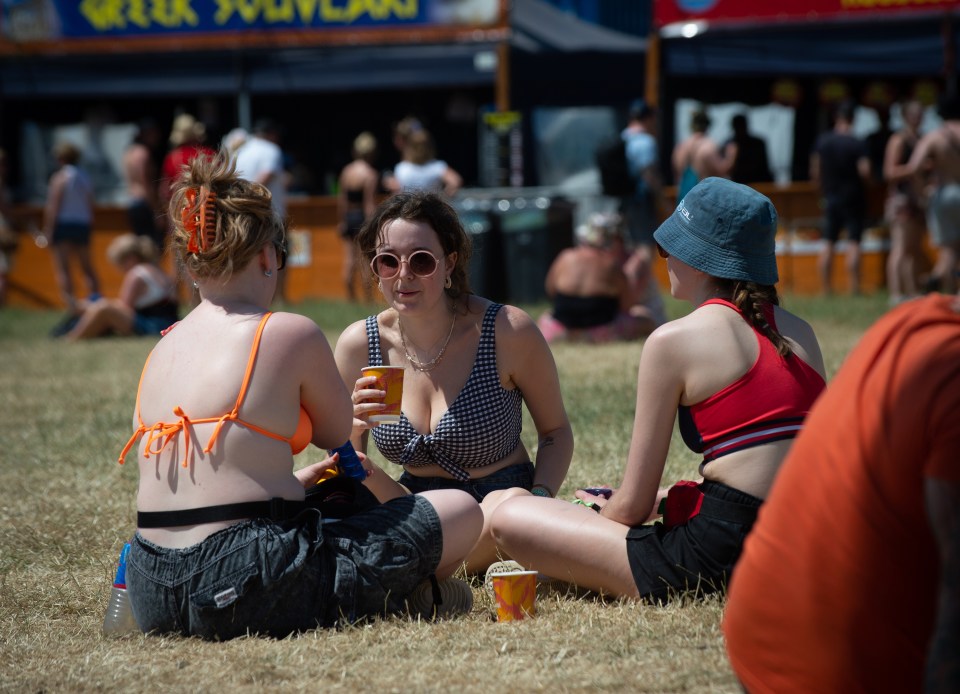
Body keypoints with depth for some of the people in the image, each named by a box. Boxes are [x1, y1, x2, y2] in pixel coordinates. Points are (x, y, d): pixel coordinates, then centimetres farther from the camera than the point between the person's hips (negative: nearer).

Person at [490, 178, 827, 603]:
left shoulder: (673, 341, -8)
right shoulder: (799, 333, 10)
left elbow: (633, 505, -5)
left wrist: (600, 515, 18)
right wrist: (668, 496, 28)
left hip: (720, 557, -8)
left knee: (510, 520, -1)